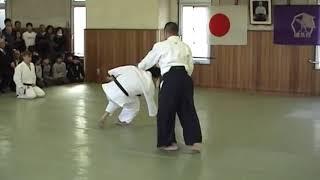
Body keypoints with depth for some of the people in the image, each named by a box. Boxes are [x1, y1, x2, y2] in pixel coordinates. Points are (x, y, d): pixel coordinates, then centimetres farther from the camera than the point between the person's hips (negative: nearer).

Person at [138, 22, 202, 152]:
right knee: (188, 111, 11)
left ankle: (168, 142, 17)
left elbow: (148, 61, 19)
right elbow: (190, 67, 17)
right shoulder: (185, 47, 17)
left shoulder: (161, 46, 7)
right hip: (185, 78, 4)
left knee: (166, 112, 8)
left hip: (170, 79, -4)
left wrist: (139, 67, 39)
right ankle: (194, 141, 6)